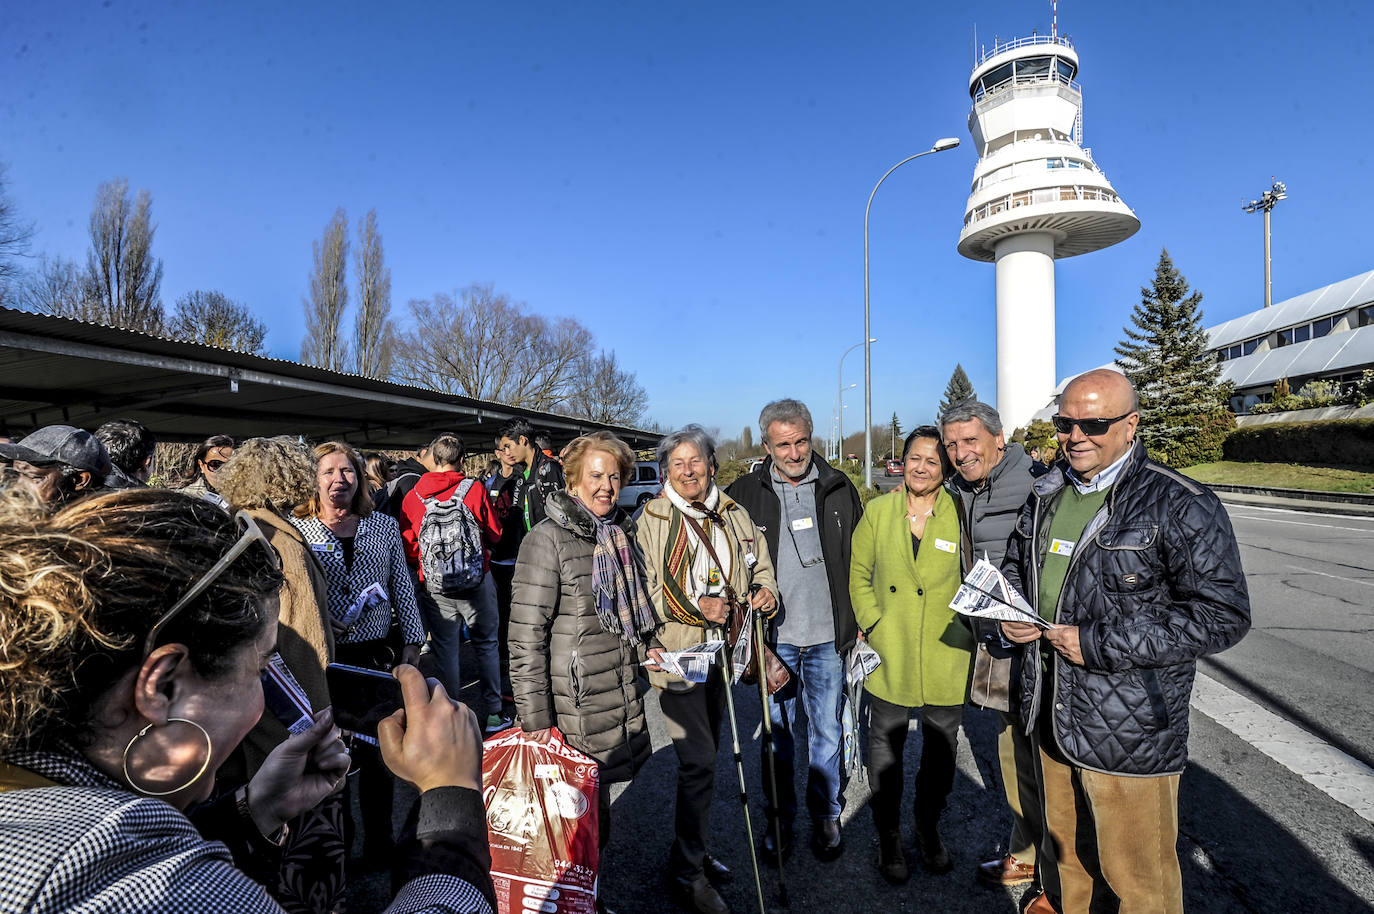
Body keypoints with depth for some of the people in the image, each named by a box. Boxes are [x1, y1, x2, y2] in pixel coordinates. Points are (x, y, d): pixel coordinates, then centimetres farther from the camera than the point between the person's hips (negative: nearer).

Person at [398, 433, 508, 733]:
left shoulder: (413, 496, -2)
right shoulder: (474, 488, -8)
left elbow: (408, 548, 3)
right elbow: (494, 533, 0)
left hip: (434, 586, 1)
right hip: (475, 581, -1)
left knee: (445, 650, 11)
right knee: (486, 646, 12)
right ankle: (492, 713, 18)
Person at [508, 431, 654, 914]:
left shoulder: (619, 534, 10)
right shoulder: (548, 539, -13)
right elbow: (525, 635, -15)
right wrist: (535, 715, -16)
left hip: (623, 695, 7)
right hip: (577, 706, -6)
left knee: (597, 804, 18)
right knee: (583, 807, 6)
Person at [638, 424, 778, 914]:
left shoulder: (734, 515, 6)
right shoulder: (652, 518, -9)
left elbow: (760, 565, 18)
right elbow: (642, 591, -11)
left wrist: (767, 593, -3)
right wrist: (698, 608, -19)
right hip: (676, 653, -6)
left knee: (705, 757, 18)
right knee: (698, 762, -5)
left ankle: (691, 851, 38)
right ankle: (687, 873, 15)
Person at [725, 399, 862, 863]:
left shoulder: (839, 489, 3)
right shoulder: (744, 494, -2)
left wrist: (860, 622, 6)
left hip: (828, 636, 1)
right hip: (773, 636, -1)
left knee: (828, 733, 13)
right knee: (776, 733, 12)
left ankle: (826, 817, 34)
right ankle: (779, 820, 31)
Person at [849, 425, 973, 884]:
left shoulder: (960, 514, -4)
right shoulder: (877, 511, -1)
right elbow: (859, 574, 6)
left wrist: (967, 631, -3)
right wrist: (872, 621, -3)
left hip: (946, 659, 0)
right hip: (889, 656, 0)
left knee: (940, 750, 17)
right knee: (885, 747, 13)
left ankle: (929, 828, 42)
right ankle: (888, 837, 34)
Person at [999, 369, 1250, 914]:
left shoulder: (1181, 506, -14)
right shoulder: (1046, 495, 6)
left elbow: (1222, 615, -18)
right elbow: (1014, 567, 21)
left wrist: (1098, 644, -21)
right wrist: (1008, 614, -1)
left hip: (1129, 731, -6)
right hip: (1049, 717, 6)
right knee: (1062, 848, 25)